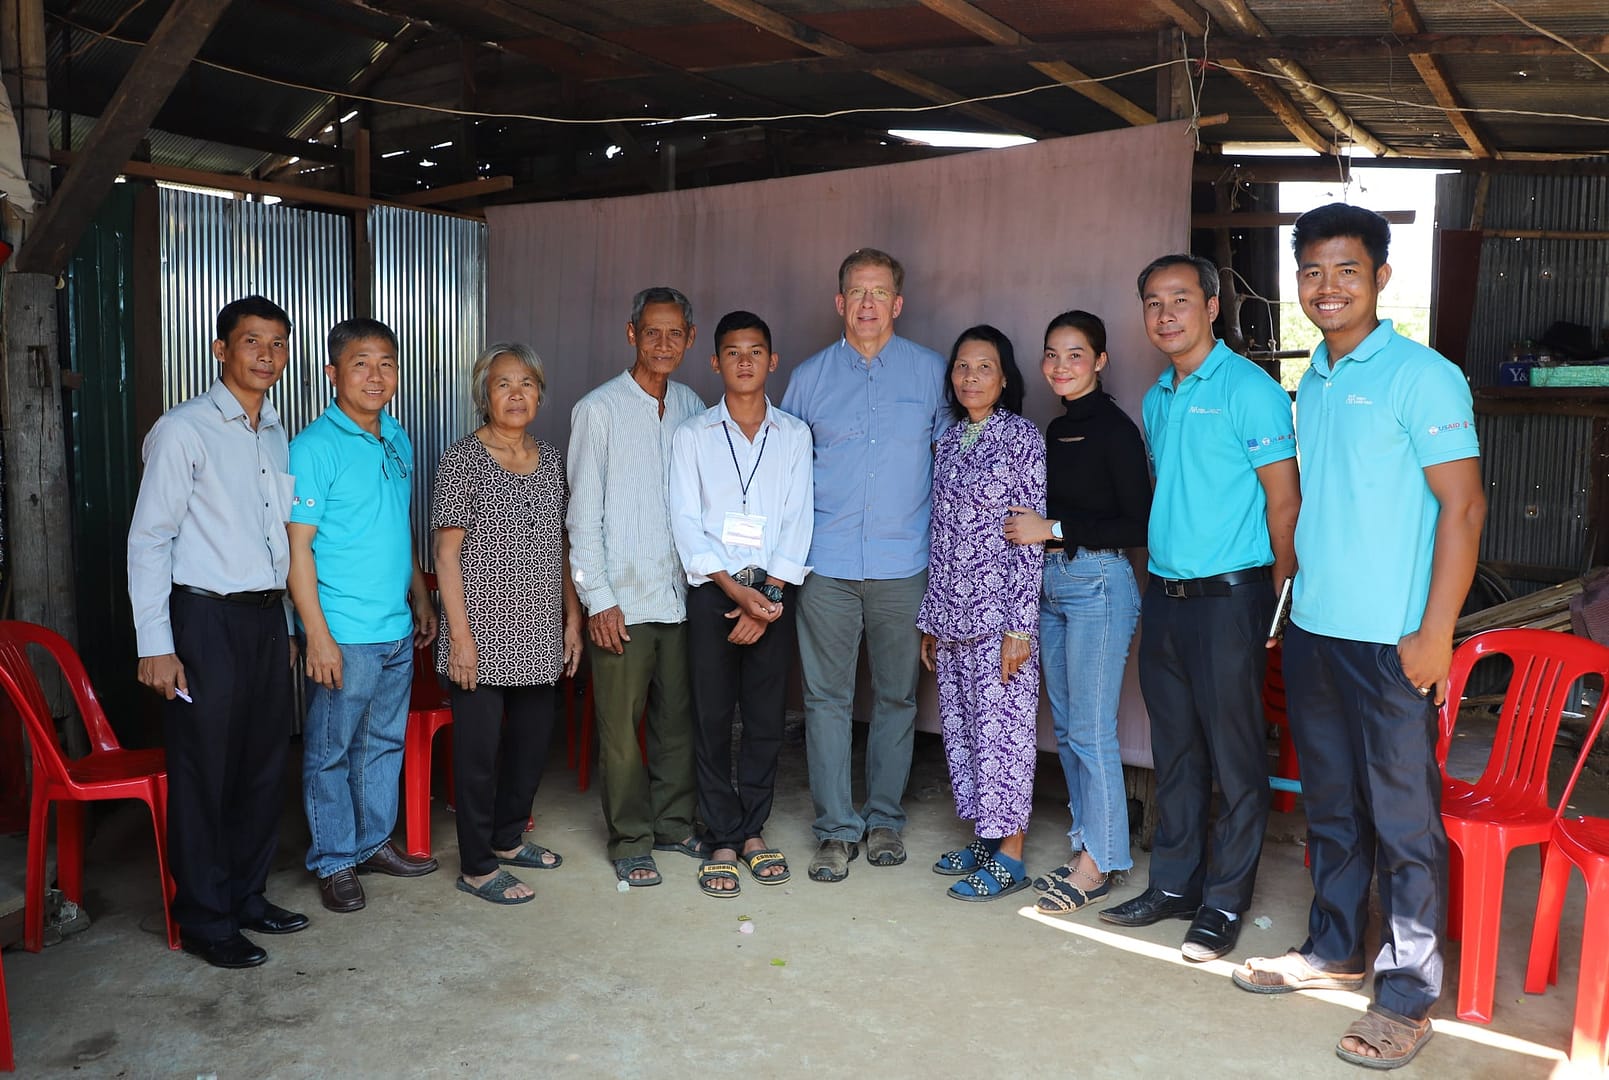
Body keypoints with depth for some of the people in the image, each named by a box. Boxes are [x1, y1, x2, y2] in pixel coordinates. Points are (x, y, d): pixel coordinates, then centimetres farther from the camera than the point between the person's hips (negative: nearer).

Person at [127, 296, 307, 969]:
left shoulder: (276, 435, 13)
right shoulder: (183, 431, -8)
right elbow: (148, 541, -10)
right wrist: (156, 645, -14)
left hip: (266, 617, 7)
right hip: (205, 618, -7)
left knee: (264, 764, 13)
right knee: (203, 774, 2)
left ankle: (246, 895, 29)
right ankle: (204, 921, 16)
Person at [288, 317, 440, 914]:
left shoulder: (398, 440, 10)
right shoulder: (315, 447, -12)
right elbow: (298, 546, -15)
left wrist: (421, 599, 19)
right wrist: (317, 635, -18)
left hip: (398, 630, 7)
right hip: (343, 635, -7)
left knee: (385, 742, 17)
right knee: (330, 751, 6)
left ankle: (374, 842, 33)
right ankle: (334, 862, 20)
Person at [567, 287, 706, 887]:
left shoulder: (692, 409, 9)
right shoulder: (599, 411, -5)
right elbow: (583, 514, -6)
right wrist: (598, 598, -10)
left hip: (681, 593, 4)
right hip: (622, 599, -4)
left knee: (678, 717, 12)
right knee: (621, 727, 2)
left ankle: (674, 823, 28)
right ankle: (631, 841, 17)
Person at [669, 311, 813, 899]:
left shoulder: (794, 434, 6)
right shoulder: (693, 435, 3)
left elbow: (797, 519, 0)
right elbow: (686, 522, -3)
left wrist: (768, 595, -9)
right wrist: (735, 590, -12)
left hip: (773, 591, 1)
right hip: (712, 589, -1)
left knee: (766, 717, 6)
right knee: (713, 718, 3)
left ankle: (753, 829, 21)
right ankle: (722, 840, 13)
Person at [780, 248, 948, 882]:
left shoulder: (931, 372, 5)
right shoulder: (809, 377, 7)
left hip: (902, 566, 0)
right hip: (827, 563, 0)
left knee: (896, 695, 8)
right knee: (826, 697, 2)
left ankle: (884, 817, 24)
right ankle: (836, 827, 12)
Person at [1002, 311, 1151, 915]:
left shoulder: (1114, 429, -9)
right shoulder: (1057, 429, 14)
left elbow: (1137, 526, -14)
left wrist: (1053, 528, -15)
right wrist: (1032, 528, 5)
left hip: (1098, 583, -8)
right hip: (1052, 583, 8)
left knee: (1091, 731, -3)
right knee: (1066, 727, 12)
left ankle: (1098, 863, 9)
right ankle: (1089, 846, 24)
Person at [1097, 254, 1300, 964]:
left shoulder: (1249, 389, -9)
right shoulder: (1157, 398, 14)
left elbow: (1284, 499, -10)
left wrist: (1279, 598, -10)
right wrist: (1161, 574, 16)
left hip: (1227, 595, -7)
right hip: (1163, 594, 7)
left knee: (1234, 754, 3)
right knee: (1175, 750, 14)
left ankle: (1225, 903, 14)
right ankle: (1173, 885, 26)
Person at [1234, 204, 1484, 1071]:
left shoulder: (1421, 376, -10)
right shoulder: (1310, 383, 12)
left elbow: (1463, 506, -13)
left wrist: (1434, 633, -17)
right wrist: (1294, 596, 14)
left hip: (1390, 641, -7)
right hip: (1311, 631, 7)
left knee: (1402, 818, 3)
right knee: (1330, 803, 17)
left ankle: (1406, 995, 15)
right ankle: (1333, 949, 33)